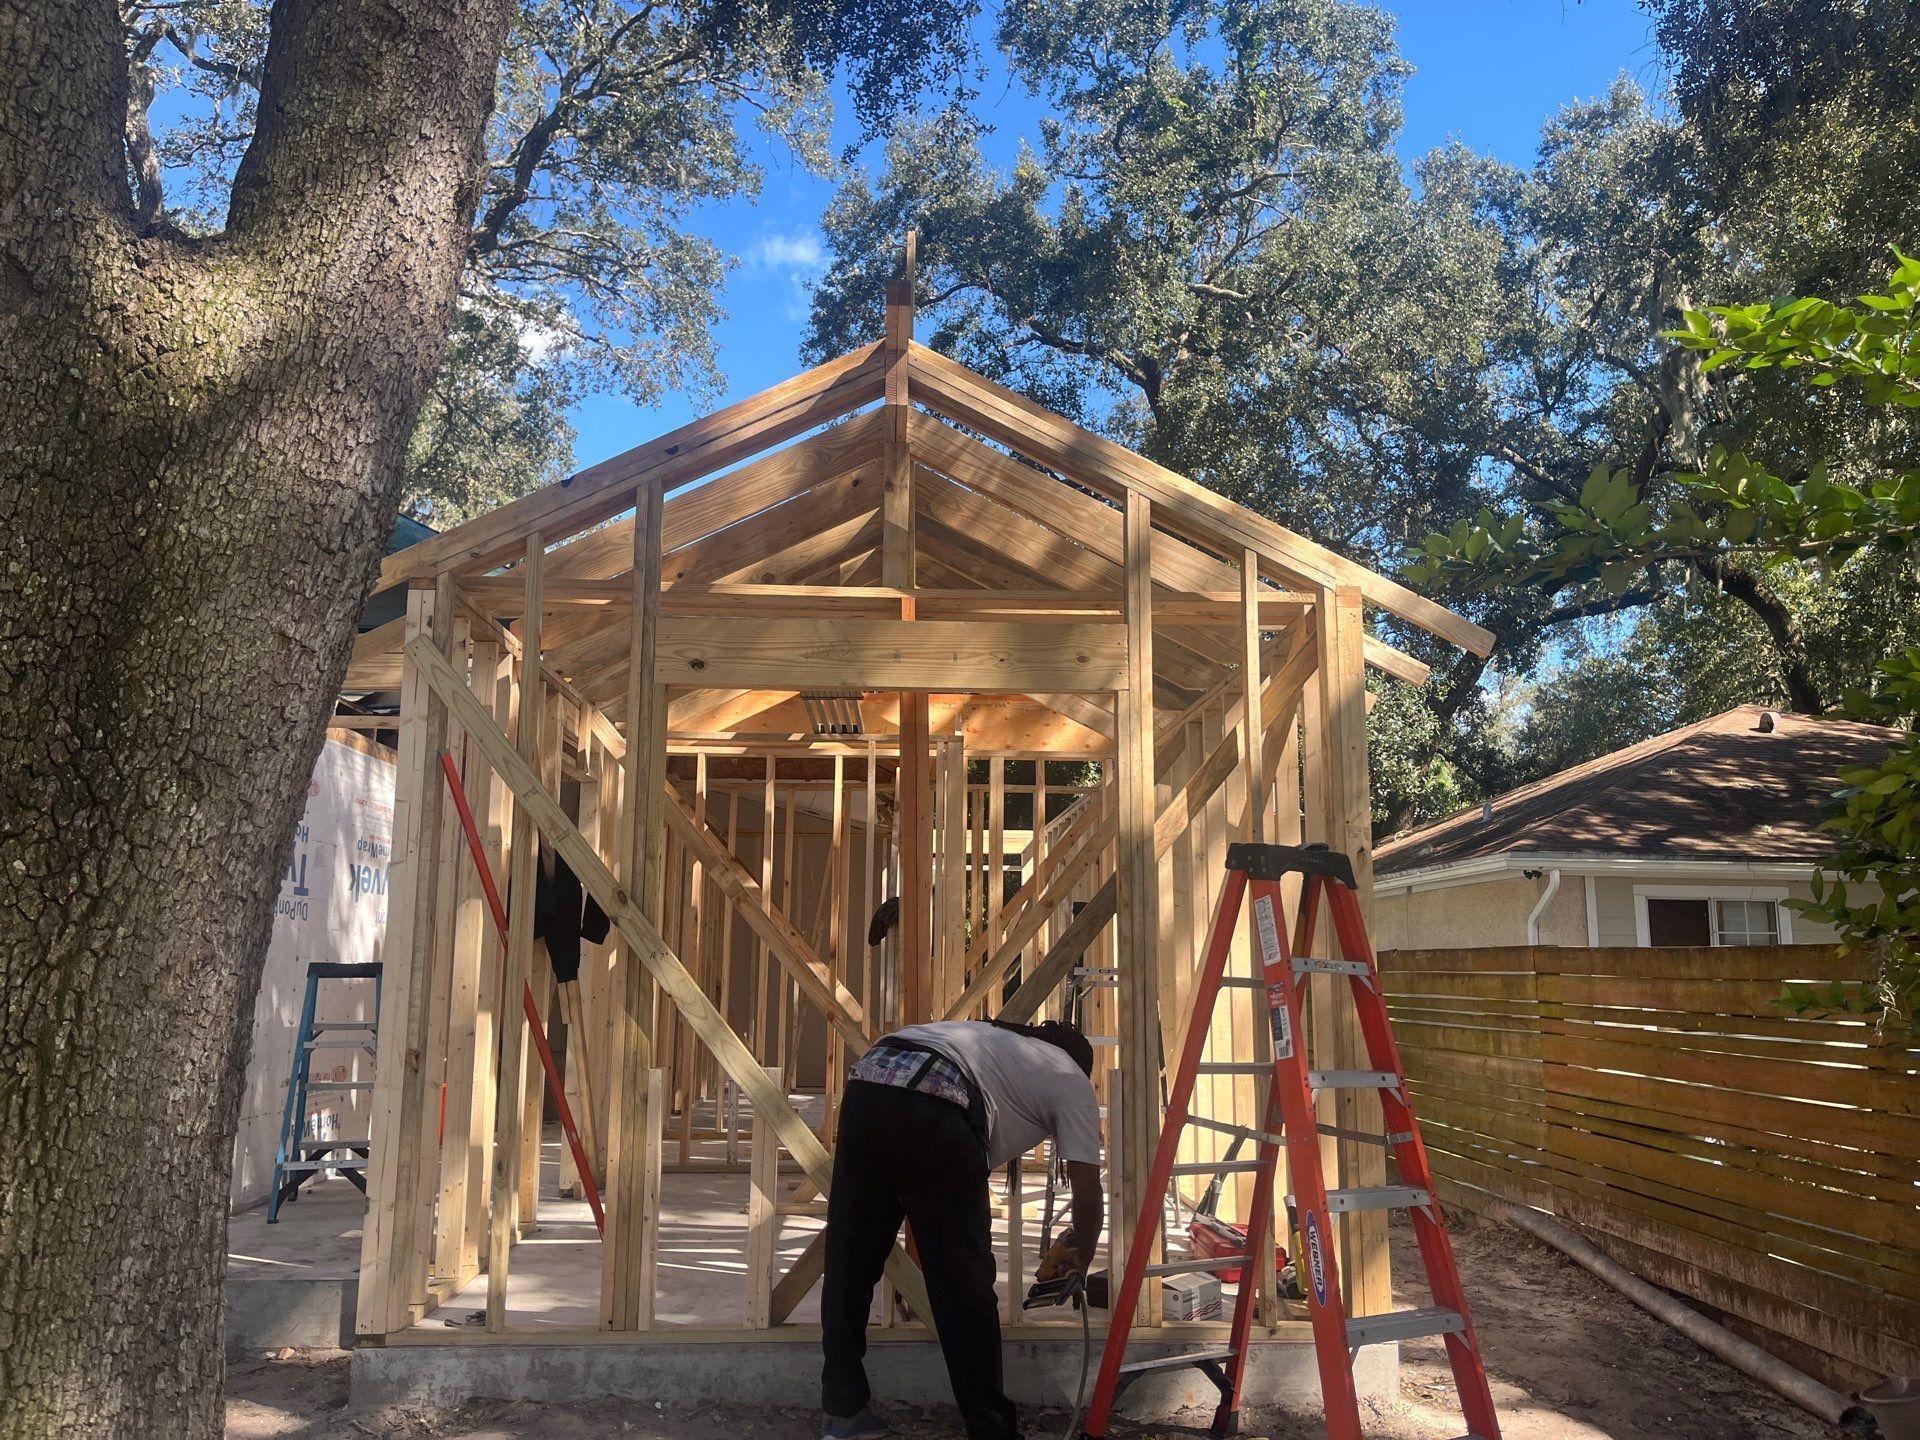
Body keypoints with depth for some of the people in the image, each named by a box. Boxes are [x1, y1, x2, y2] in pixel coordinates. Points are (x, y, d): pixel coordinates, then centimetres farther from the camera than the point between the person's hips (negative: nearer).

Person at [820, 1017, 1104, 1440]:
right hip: (931, 1108, -6)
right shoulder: (1072, 1079, 24)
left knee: (849, 1263, 16)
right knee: (964, 1283, 7)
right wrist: (1080, 1265, 37)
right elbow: (1088, 1194, 20)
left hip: (866, 1088, 6)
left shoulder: (995, 1041, 41)